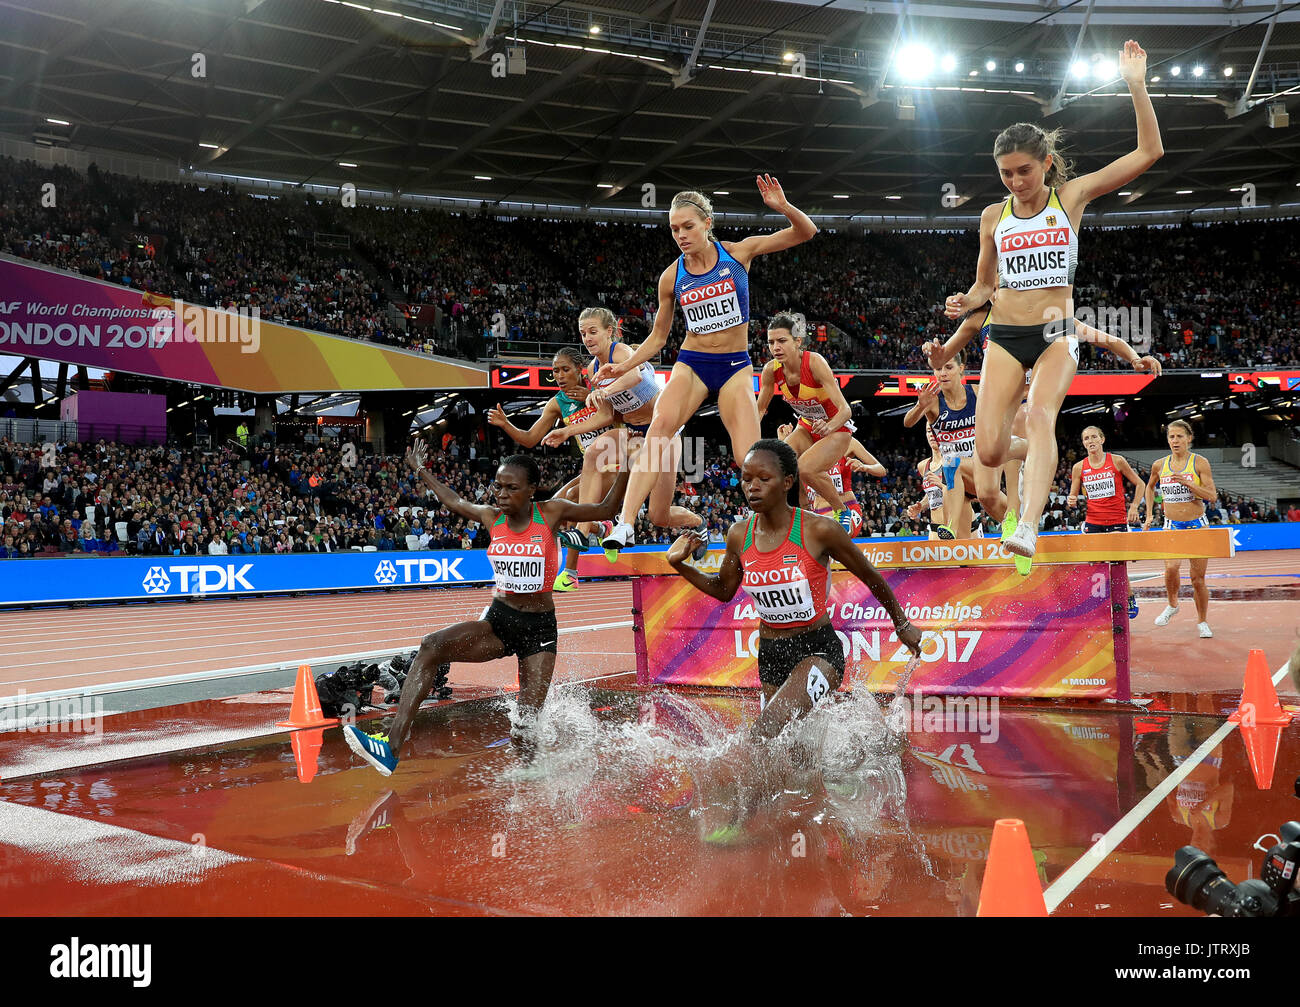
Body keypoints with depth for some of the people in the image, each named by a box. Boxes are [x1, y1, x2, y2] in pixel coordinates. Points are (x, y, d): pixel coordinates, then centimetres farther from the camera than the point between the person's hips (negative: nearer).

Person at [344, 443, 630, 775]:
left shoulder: (551, 512, -6)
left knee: (523, 732, -8)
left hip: (539, 627, -3)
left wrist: (627, 468, -10)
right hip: (498, 619, 3)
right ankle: (391, 747, -31)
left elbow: (606, 510, 0)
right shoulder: (491, 517, 3)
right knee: (432, 646, -25)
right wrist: (421, 470, 29)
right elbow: (455, 502, 21)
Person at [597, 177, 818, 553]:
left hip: (736, 367, 0)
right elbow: (658, 337, 10)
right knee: (659, 427, -28)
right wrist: (623, 367, -4)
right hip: (691, 365, 0)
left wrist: (783, 207, -23)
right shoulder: (671, 277, 1)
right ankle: (625, 525, -32)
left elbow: (805, 232, -3)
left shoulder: (738, 252, -3)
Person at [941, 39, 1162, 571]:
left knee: (1041, 414, -31)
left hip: (1056, 333, -2)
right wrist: (966, 301, -6)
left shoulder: (1071, 196, 2)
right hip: (1004, 336, 2)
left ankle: (1028, 527, -41)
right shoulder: (993, 216, 8)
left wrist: (1136, 84, -9)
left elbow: (1149, 152, -2)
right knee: (989, 453, -14)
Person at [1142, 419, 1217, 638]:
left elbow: (1212, 496, -10)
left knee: (1198, 578, 2)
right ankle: (1172, 604, 7)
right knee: (1171, 567, -21)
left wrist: (1187, 482, -22)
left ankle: (1203, 622, 19)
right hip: (1171, 526, 1)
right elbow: (1150, 487, 23)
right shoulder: (1160, 465, 3)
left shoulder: (1200, 462, -6)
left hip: (1197, 525, -1)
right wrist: (1149, 515, 16)